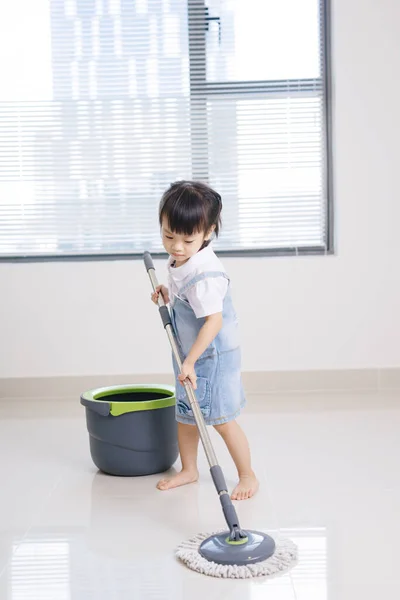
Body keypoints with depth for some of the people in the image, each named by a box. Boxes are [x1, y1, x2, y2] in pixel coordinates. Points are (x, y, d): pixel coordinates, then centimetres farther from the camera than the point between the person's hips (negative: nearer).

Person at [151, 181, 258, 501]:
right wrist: (168, 295, 2)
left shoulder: (205, 273, -28)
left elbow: (213, 321, -31)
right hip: (190, 354, 9)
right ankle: (188, 469, 33)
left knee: (221, 420, -1)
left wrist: (191, 360, -31)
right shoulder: (180, 262, 1)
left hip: (213, 356, -9)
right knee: (185, 414, 17)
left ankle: (248, 475, 16)